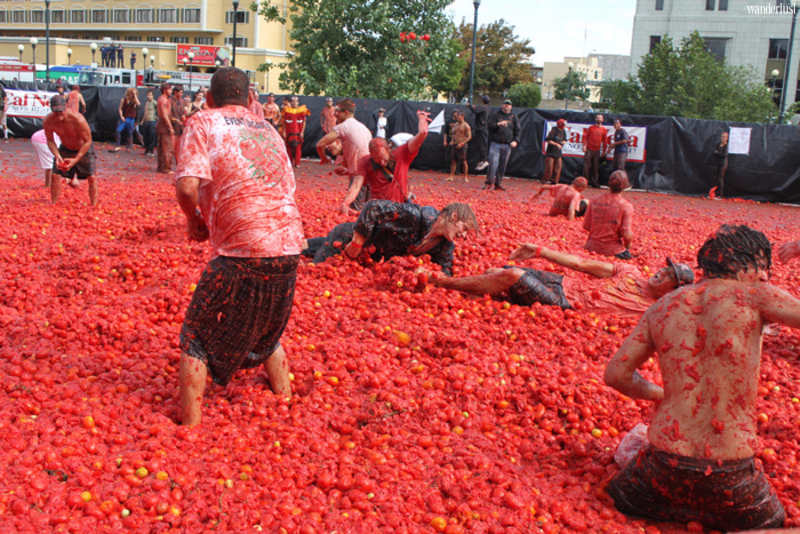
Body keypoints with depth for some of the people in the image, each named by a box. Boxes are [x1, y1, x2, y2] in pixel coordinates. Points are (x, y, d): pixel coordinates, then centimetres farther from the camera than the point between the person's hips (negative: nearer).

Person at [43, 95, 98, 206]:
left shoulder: (77, 119, -35)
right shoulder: (48, 121, -24)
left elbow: (87, 141, -25)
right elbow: (50, 140, -7)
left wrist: (75, 160, -31)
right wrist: (57, 156, -25)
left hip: (83, 149, -3)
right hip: (65, 149, 3)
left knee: (92, 177, -12)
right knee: (55, 175, -6)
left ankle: (93, 206, 2)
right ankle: (53, 205, 11)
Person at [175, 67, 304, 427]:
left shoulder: (203, 123, 2)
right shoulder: (268, 129, 19)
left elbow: (187, 185, -14)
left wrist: (193, 220, 6)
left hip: (242, 252, -6)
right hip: (289, 248, 6)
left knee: (197, 339, 10)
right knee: (267, 335, 29)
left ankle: (190, 425, 7)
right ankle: (286, 402, 33)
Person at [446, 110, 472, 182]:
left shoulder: (466, 126, -6)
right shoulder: (455, 125, 14)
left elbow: (469, 136, -9)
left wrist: (461, 143, -18)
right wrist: (452, 141, 5)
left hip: (461, 146, -6)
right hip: (454, 145, 6)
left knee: (463, 161, -3)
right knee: (453, 160, 3)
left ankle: (466, 177, 5)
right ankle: (451, 176, 5)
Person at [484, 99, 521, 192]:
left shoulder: (513, 117, 14)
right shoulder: (495, 115, 9)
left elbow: (517, 130, 11)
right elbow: (490, 126, 0)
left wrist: (515, 141, -5)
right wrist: (498, 124, -19)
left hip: (507, 145, 2)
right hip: (495, 143, -2)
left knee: (503, 166, 3)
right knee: (493, 163, -13)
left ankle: (498, 184, 11)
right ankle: (489, 182, -6)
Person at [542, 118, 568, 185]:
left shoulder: (563, 132, 9)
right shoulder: (553, 131, -13)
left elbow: (565, 140, 18)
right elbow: (548, 140, -17)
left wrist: (563, 142, -6)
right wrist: (556, 144, -20)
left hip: (558, 153, 7)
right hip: (551, 152, -6)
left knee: (558, 168, 3)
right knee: (549, 167, -5)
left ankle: (555, 181, 11)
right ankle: (545, 179, 9)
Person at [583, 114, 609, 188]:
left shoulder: (603, 129, 7)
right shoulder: (591, 127, 4)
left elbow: (605, 140, 10)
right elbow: (586, 136, 5)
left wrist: (604, 151, 9)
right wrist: (584, 145, -7)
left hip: (597, 150, 1)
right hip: (589, 149, -1)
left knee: (596, 167, 3)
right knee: (586, 165, -5)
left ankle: (595, 182, 8)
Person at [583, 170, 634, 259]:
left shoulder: (595, 201, 2)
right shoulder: (626, 206, -9)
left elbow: (586, 226, 6)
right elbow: (627, 235, -15)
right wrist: (627, 247, 6)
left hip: (592, 248, 4)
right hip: (613, 250, -4)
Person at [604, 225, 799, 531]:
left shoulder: (663, 307, 5)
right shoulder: (753, 295, -7)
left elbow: (616, 374, 8)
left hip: (665, 468, 3)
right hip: (730, 476, -3)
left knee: (614, 506, 29)